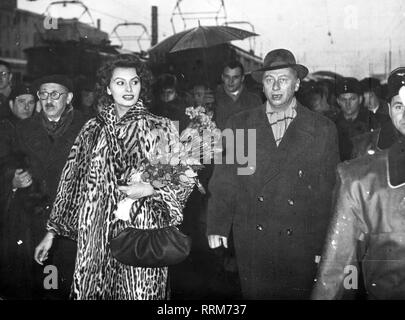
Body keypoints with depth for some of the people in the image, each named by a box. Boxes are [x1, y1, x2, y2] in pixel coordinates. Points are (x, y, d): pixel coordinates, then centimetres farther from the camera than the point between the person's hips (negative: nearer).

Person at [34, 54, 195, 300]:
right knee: (92, 291, 7)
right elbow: (72, 183, 10)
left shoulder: (160, 128, 0)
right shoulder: (93, 130, 6)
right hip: (97, 236, 2)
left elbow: (184, 182, 2)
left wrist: (150, 189, -15)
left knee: (139, 292, 1)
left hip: (142, 233, -2)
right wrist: (52, 232, 9)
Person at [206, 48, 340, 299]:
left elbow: (330, 190, 2)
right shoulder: (239, 125, 6)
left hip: (300, 244, -1)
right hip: (251, 243, 1)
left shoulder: (323, 129, 2)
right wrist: (217, 226, -5)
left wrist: (325, 245, -2)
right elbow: (224, 182, 5)